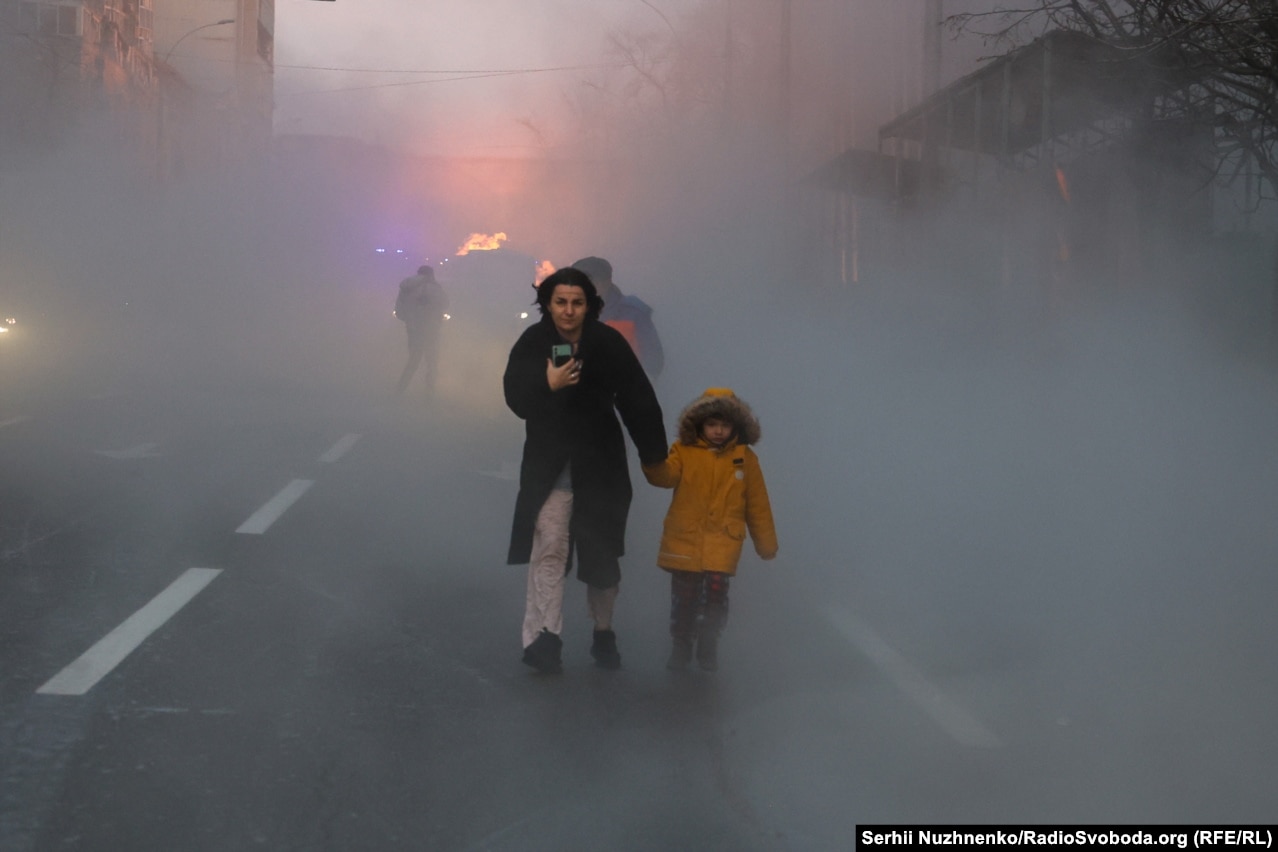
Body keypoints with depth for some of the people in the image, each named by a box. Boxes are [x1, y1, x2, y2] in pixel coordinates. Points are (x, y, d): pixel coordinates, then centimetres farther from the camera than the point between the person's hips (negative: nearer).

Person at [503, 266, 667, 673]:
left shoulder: (609, 343, -8)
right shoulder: (533, 343, -7)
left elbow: (639, 401, -5)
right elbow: (516, 398, -12)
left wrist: (654, 456, -5)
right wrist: (548, 384, -31)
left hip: (600, 464, 1)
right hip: (549, 465, -1)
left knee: (603, 553, 11)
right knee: (549, 548, -13)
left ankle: (603, 633, 29)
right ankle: (544, 636, -14)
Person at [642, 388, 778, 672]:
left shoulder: (744, 457, 5)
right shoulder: (684, 450, 3)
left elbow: (757, 504, 9)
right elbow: (665, 475, -15)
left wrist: (766, 543, 10)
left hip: (722, 542, -1)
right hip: (684, 539, 1)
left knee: (716, 592, -12)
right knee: (684, 596, 5)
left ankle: (708, 646, 7)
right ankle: (681, 646, 24)